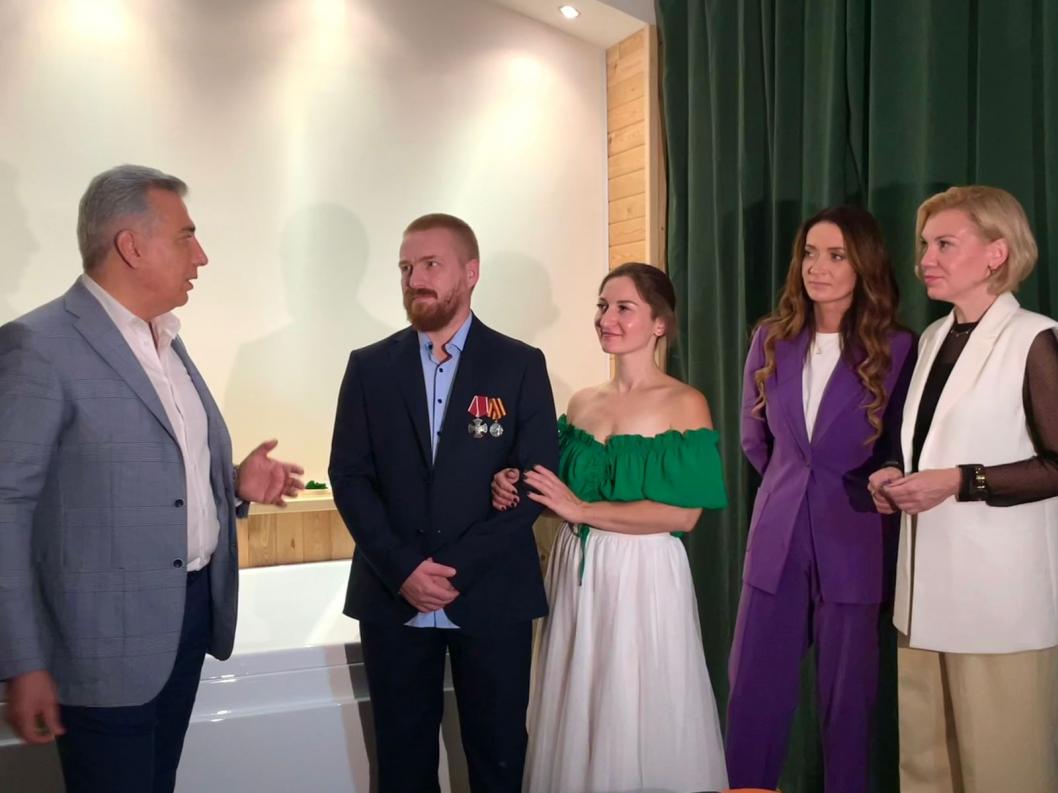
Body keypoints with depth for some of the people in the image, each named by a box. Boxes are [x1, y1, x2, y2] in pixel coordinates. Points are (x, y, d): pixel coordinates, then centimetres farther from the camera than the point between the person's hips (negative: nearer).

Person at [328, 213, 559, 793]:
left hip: (492, 596, -1)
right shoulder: (369, 367, 5)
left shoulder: (520, 365, 0)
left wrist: (458, 568, -12)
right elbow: (349, 477, 1)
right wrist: (403, 569, -12)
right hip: (393, 598, 2)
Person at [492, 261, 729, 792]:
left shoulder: (684, 404, -7)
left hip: (642, 576, -5)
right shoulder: (580, 403, 9)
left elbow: (683, 514, -14)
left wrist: (583, 510, -17)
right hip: (575, 571, 5)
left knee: (639, 717, 6)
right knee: (577, 713, 14)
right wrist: (514, 489, -6)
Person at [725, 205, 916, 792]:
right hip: (776, 541, 3)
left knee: (845, 698, 10)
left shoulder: (895, 349, -7)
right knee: (752, 694, 6)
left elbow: (900, 457, 0)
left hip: (853, 546, -3)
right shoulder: (772, 339, 4)